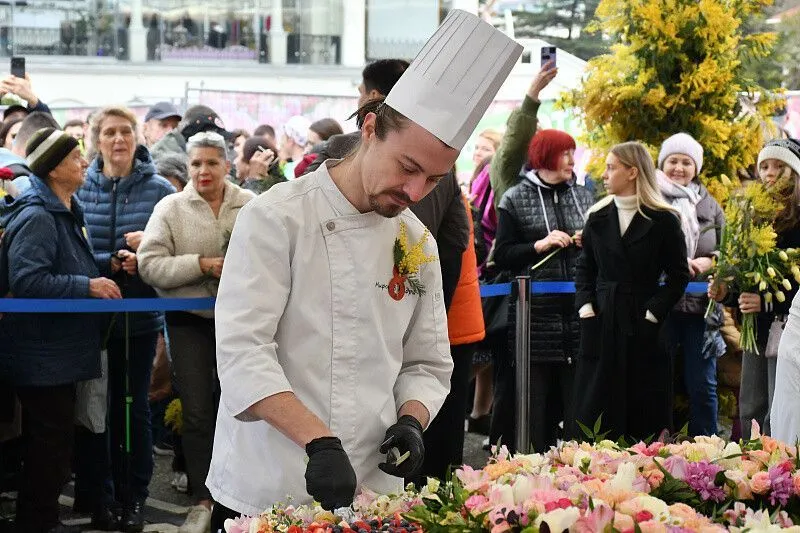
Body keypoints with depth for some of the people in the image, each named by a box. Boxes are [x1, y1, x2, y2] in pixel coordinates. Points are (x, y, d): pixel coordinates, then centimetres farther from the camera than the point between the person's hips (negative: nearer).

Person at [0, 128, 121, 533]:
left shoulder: (67, 212, 14)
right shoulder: (36, 217, -18)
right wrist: (87, 286, -26)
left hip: (60, 349, 10)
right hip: (42, 352, -10)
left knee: (55, 435, 15)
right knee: (50, 436, -4)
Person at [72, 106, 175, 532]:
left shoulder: (160, 190, -3)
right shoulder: (80, 190, 0)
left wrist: (147, 249, -19)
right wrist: (113, 263, -16)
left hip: (140, 316, -1)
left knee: (135, 407, 7)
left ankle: (134, 499, 17)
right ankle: (98, 497, 18)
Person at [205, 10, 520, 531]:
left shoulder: (418, 244, 7)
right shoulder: (277, 218, -10)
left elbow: (427, 364, 13)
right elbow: (243, 351, -19)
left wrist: (410, 420, -8)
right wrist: (320, 441, -30)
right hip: (266, 491, -5)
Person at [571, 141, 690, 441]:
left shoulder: (663, 221, -3)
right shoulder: (598, 217, 9)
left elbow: (678, 275, -2)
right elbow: (585, 267, 14)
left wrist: (653, 311, -10)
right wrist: (585, 305, 1)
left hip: (643, 326, -3)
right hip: (600, 325, 4)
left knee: (643, 413, 1)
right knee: (593, 409, 3)